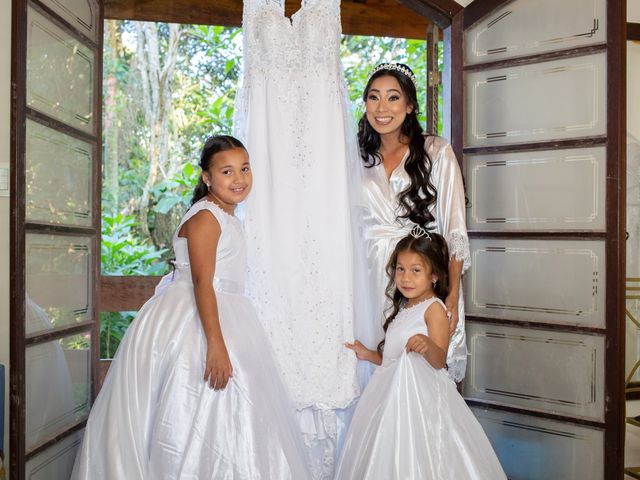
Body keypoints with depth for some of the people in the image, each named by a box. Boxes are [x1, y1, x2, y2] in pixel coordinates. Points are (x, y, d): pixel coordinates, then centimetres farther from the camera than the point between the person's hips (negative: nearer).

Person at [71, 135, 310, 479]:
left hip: (221, 318, 10)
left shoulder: (227, 218, 15)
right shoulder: (205, 217, -14)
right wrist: (216, 344, -30)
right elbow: (202, 283, -23)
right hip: (191, 323, -9)